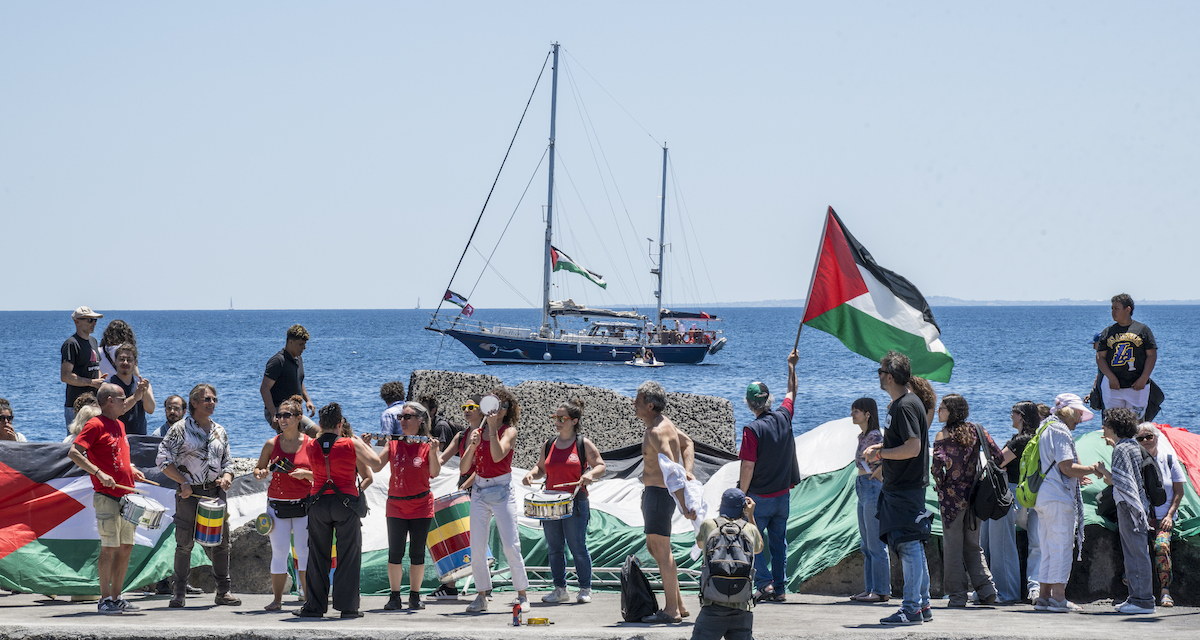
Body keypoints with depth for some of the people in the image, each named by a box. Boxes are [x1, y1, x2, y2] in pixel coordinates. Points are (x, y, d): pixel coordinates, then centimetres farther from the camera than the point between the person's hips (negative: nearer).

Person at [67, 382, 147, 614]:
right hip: (107, 497, -8)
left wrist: (132, 469, 13)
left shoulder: (119, 425, 17)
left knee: (126, 547, 9)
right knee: (110, 547, -7)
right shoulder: (96, 425, -8)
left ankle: (116, 597, 15)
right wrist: (99, 473, -23)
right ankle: (105, 599, -1)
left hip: (126, 496, 8)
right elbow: (73, 453, -16)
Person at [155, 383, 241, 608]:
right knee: (185, 543, -2)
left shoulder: (219, 431, 14)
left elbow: (227, 461, 20)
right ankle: (179, 592, 7)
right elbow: (163, 460, -5)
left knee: (221, 541, 3)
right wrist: (183, 482, -12)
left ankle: (223, 591, 11)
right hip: (189, 494, -4)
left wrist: (227, 477, -2)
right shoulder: (180, 429, -1)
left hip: (216, 491, 4)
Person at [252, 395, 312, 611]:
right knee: (279, 553, 1)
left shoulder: (310, 444, -1)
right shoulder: (271, 444, 3)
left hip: (304, 504, -1)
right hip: (277, 504, 1)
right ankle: (277, 600, 7)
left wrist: (306, 474, -15)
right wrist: (260, 474, -9)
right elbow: (258, 469, 13)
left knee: (304, 552, -3)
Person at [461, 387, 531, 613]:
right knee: (477, 547, -1)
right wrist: (472, 446, -13)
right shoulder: (476, 432, 8)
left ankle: (522, 595, 3)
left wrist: (493, 427, -21)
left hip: (502, 492, -4)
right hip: (479, 492, 4)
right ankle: (482, 596, 10)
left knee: (511, 546, -7)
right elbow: (463, 469, 3)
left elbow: (498, 455, -20)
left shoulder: (509, 431, -1)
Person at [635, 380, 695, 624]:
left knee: (661, 549, -9)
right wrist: (688, 471, 8)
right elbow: (687, 443, 23)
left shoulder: (657, 432, -22)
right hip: (651, 493, 11)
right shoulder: (661, 422, 10)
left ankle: (671, 611, -7)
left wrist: (683, 505, -33)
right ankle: (678, 605, 21)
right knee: (654, 547, 16)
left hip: (660, 492, -11)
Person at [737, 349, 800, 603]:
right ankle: (779, 588, 12)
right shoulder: (783, 418, -2)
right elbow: (791, 393, 19)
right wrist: (791, 365, 32)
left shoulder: (752, 430, -18)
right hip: (783, 494, 6)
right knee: (778, 542, 11)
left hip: (759, 497, -6)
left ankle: (765, 583, -8)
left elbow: (747, 468, -18)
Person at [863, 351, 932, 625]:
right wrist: (879, 448, 12)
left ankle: (912, 609, -7)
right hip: (897, 487, 11)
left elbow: (913, 448, -23)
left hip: (906, 487, -11)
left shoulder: (906, 406, -17)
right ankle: (923, 605, 19)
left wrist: (880, 453, -14)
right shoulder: (898, 404, 15)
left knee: (909, 546, -8)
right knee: (913, 547, 14)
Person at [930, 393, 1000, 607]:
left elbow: (937, 466, -20)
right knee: (973, 546, 14)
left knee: (953, 548, 3)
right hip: (974, 494, 5)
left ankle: (957, 596, 2)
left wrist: (940, 488, -3)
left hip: (952, 496, -5)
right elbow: (998, 455, 3)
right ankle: (986, 590, 2)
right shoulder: (975, 430, 5)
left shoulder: (943, 435, -8)